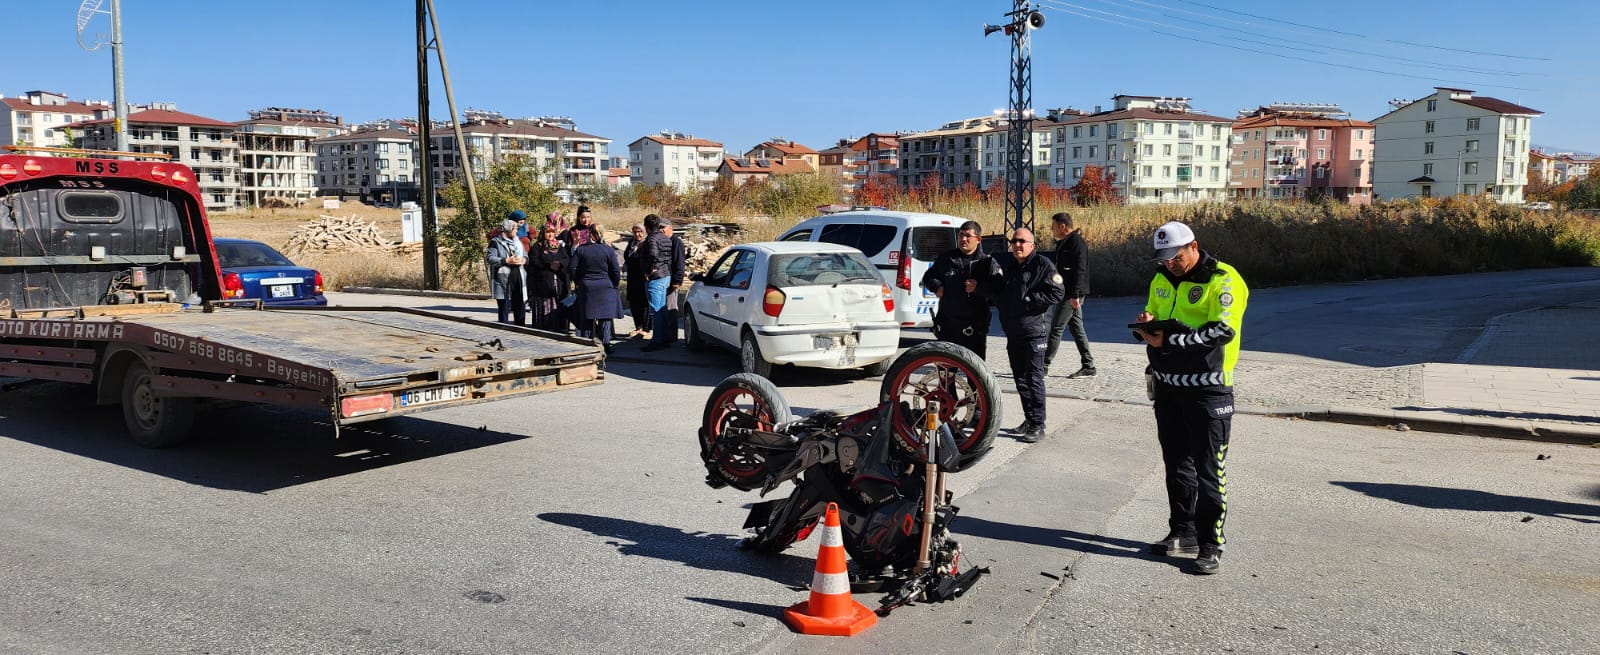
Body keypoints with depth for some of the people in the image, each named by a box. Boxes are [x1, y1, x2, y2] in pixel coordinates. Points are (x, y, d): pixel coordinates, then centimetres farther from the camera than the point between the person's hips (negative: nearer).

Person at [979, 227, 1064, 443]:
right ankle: (1029, 419, 22)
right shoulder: (1005, 264, 13)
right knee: (1020, 377, 12)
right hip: (1013, 331, 7)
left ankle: (1038, 425, -6)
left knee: (1034, 378, -9)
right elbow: (992, 288, 14)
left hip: (1035, 330, -7)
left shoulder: (1042, 265, -6)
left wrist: (1028, 300, -15)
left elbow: (1057, 292, -13)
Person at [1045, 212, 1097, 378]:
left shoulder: (1077, 242, -15)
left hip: (1073, 294, -10)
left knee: (1056, 328, -7)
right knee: (1076, 328, 11)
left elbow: (1079, 270, -21)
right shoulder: (1064, 243, 16)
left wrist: (1075, 295, -24)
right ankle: (1088, 366, 15)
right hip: (1067, 293, 10)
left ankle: (1044, 365, -3)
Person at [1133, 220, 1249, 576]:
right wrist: (1147, 325, -5)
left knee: (1209, 470, -1)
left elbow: (1222, 331, -22)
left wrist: (1169, 340, -25)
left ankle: (1211, 544, 7)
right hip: (1168, 386, 7)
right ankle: (1183, 533, 28)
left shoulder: (1223, 281, -12)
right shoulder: (1162, 280, 12)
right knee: (1176, 465, 16)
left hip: (1207, 389, -7)